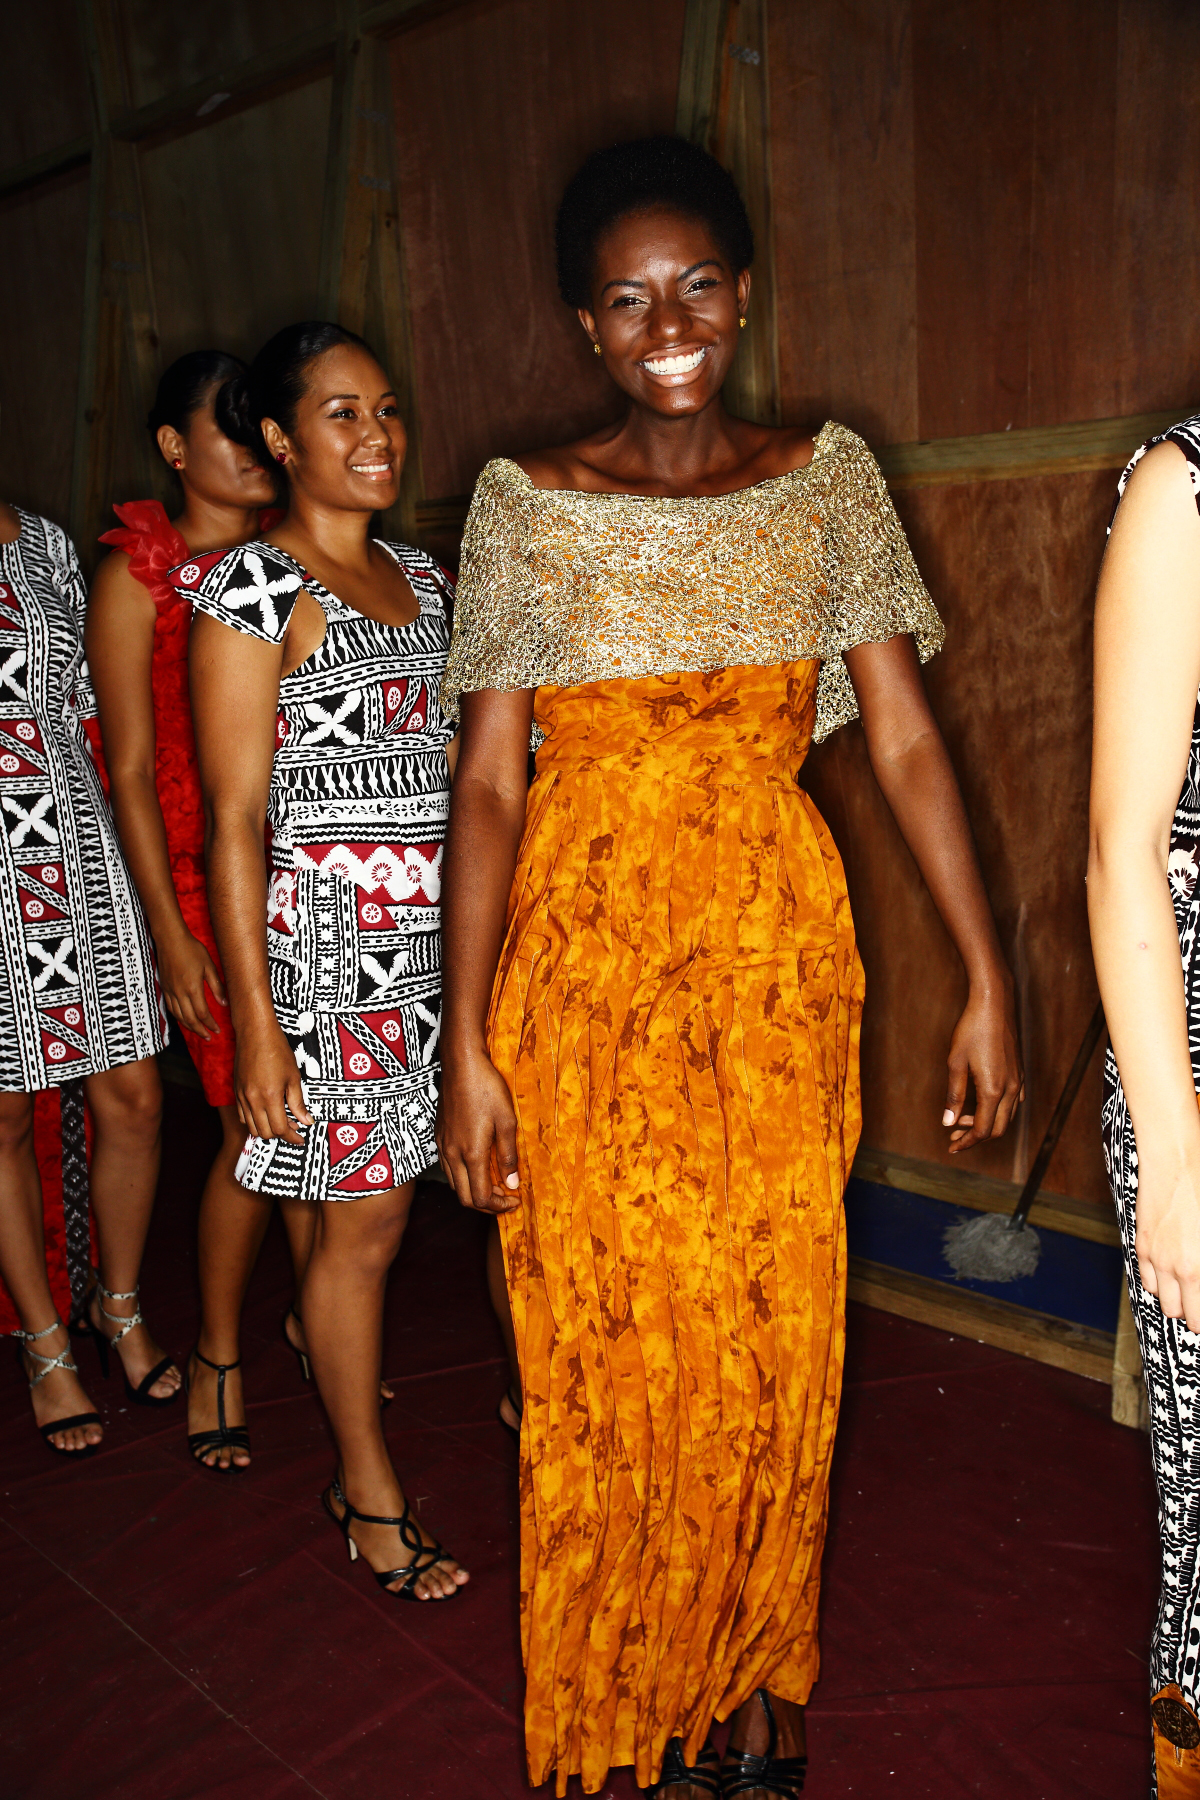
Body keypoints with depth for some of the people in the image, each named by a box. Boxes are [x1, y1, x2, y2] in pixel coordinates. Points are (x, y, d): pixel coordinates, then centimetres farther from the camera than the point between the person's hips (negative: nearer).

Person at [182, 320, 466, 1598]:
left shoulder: (419, 578, 13)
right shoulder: (253, 590, -7)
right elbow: (234, 821, -11)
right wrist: (256, 1025, -15)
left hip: (441, 937, 6)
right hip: (329, 941, -6)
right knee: (364, 1221, 3)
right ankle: (370, 1496, 22)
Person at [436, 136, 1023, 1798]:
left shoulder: (828, 477, 6)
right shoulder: (525, 503, 1)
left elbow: (906, 739, 2)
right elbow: (486, 779, -3)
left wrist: (987, 978, -3)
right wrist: (466, 1041, -9)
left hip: (779, 964, 2)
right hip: (583, 964, -1)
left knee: (776, 1346, 9)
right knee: (606, 1350, 7)